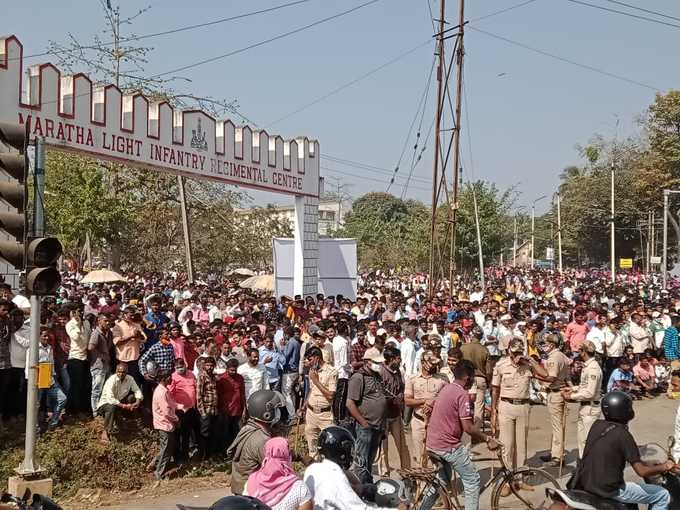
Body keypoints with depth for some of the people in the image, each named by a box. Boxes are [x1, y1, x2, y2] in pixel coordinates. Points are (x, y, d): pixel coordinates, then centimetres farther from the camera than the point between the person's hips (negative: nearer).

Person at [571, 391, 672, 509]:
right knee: (663, 495, 4)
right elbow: (642, 471, -17)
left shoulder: (596, 425, 3)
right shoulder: (623, 435, -18)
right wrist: (663, 467, 1)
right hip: (608, 490, -8)